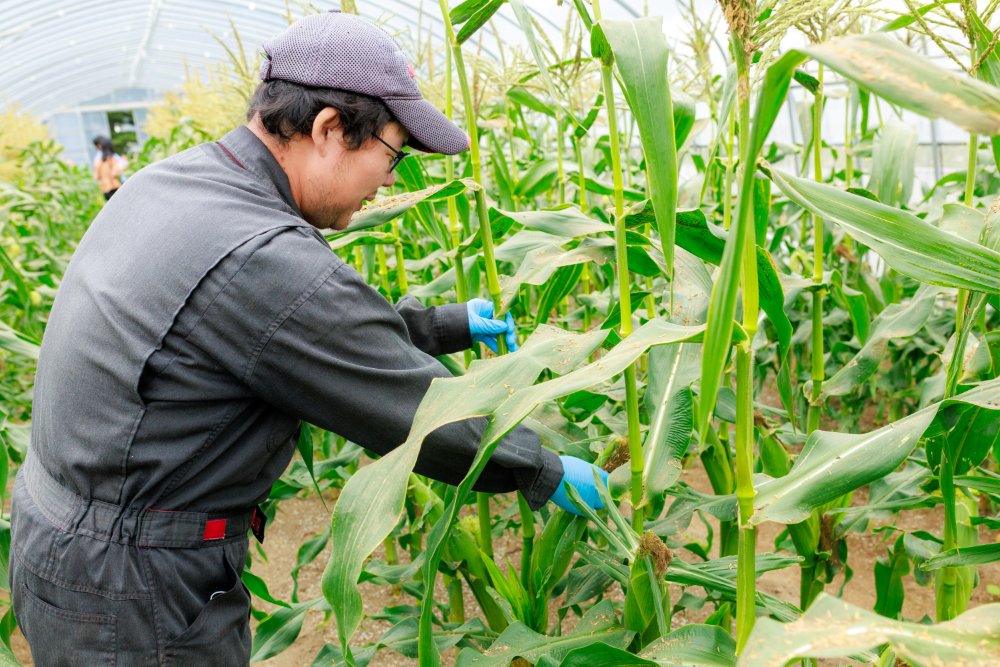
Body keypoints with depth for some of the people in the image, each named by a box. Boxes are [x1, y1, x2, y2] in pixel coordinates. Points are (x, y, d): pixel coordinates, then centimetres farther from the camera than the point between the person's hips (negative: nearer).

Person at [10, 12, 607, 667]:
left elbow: (336, 325, 12)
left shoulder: (168, 183, 1)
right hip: (130, 607, -9)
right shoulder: (267, 263, -29)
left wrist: (450, 324, 19)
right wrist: (548, 472, -1)